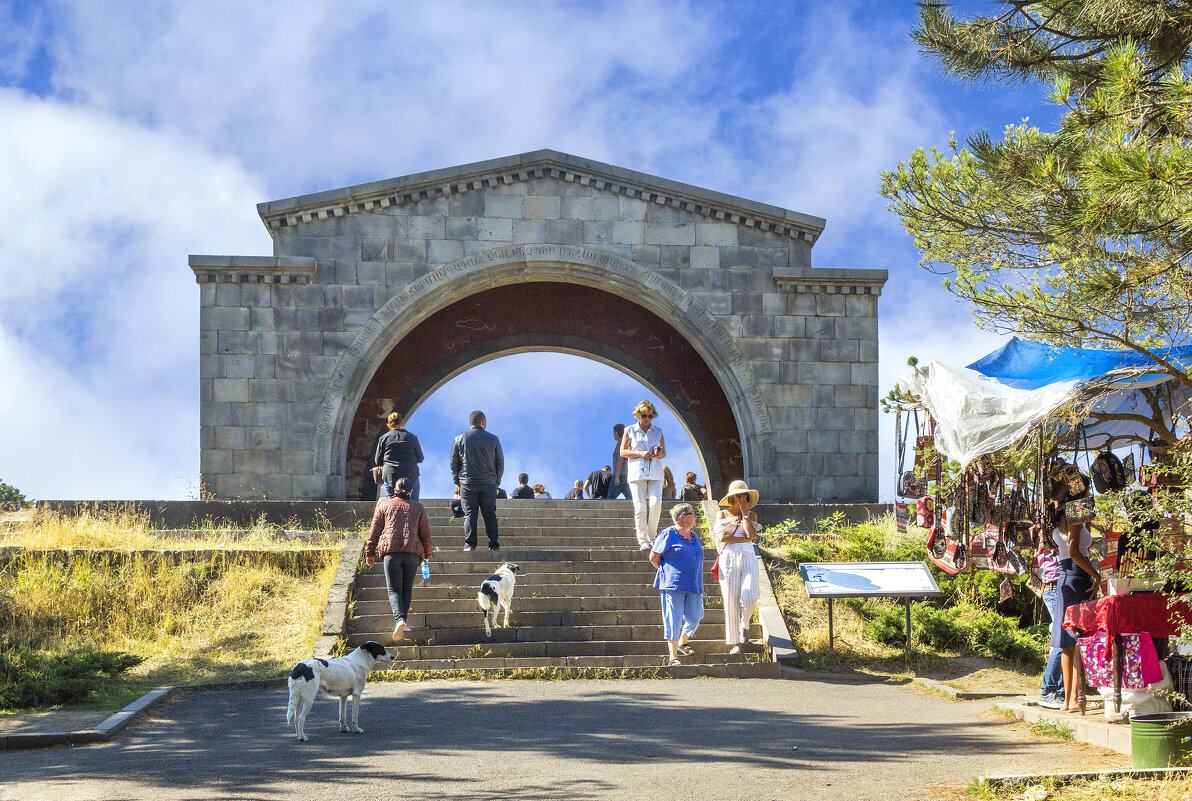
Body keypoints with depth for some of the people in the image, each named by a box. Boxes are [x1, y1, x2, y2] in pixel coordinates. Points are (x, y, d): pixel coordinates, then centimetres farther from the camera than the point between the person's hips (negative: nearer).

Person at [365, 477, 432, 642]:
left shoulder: (384, 505, 13)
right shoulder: (418, 508, 14)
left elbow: (374, 531, 10)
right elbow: (425, 533, 13)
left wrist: (370, 553, 15)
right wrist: (427, 553, 25)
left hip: (391, 551, -1)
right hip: (413, 552, 1)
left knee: (394, 589, -1)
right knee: (407, 589, 14)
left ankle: (399, 619, -24)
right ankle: (402, 622, 6)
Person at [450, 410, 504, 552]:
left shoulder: (459, 439, 3)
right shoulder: (493, 439, 3)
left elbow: (453, 462, 4)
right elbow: (500, 463, 6)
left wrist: (456, 480, 13)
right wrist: (497, 480, 16)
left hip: (467, 483, 0)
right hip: (489, 484, 0)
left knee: (469, 514, 0)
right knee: (490, 514, 5)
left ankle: (469, 545, -6)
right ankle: (493, 545, 3)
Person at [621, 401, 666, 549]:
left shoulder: (658, 431, 14)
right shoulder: (630, 431, 7)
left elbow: (664, 453, 18)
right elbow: (623, 451, 4)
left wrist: (659, 454, -7)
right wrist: (640, 453, -10)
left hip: (655, 473, 2)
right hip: (637, 473, -2)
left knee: (656, 504, -14)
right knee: (640, 507, -7)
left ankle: (651, 536, 3)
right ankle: (642, 540, -2)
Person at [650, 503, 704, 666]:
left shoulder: (694, 537, 17)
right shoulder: (668, 535, -5)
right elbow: (654, 557, -3)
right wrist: (665, 572, 7)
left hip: (693, 585, 7)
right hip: (673, 584, -7)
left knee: (694, 617, 6)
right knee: (673, 620, -7)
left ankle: (681, 643, 34)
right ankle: (673, 657, -5)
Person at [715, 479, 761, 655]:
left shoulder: (751, 515, 14)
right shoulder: (722, 514, 9)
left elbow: (751, 534, -6)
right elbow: (721, 537, -6)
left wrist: (745, 513, -3)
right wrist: (745, 539, -4)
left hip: (748, 559, 1)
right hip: (729, 559, -1)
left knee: (749, 599, -17)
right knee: (731, 602, -5)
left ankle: (744, 625, 15)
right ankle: (734, 643, 4)